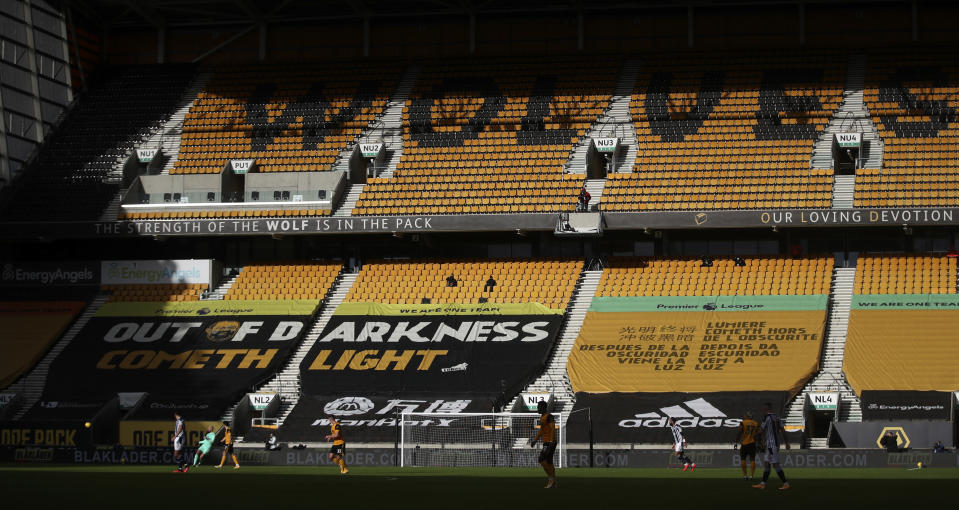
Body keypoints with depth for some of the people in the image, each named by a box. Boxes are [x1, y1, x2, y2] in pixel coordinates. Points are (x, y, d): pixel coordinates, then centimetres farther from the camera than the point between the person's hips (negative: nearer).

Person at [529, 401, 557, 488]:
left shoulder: (549, 417, -12)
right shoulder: (542, 417, 17)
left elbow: (553, 429, -19)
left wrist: (551, 442, -26)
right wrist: (535, 440, 28)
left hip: (550, 442, -10)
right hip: (546, 443, 10)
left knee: (542, 460, -15)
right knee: (549, 462, 9)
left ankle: (551, 477, -8)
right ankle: (553, 483, 10)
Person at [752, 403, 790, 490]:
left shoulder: (767, 417, -13)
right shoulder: (776, 417, 12)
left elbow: (761, 430, -8)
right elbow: (782, 430, 13)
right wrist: (786, 443, 16)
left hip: (771, 443, -9)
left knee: (775, 464, -8)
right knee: (766, 463, 12)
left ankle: (785, 483, -9)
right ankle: (762, 483, 15)